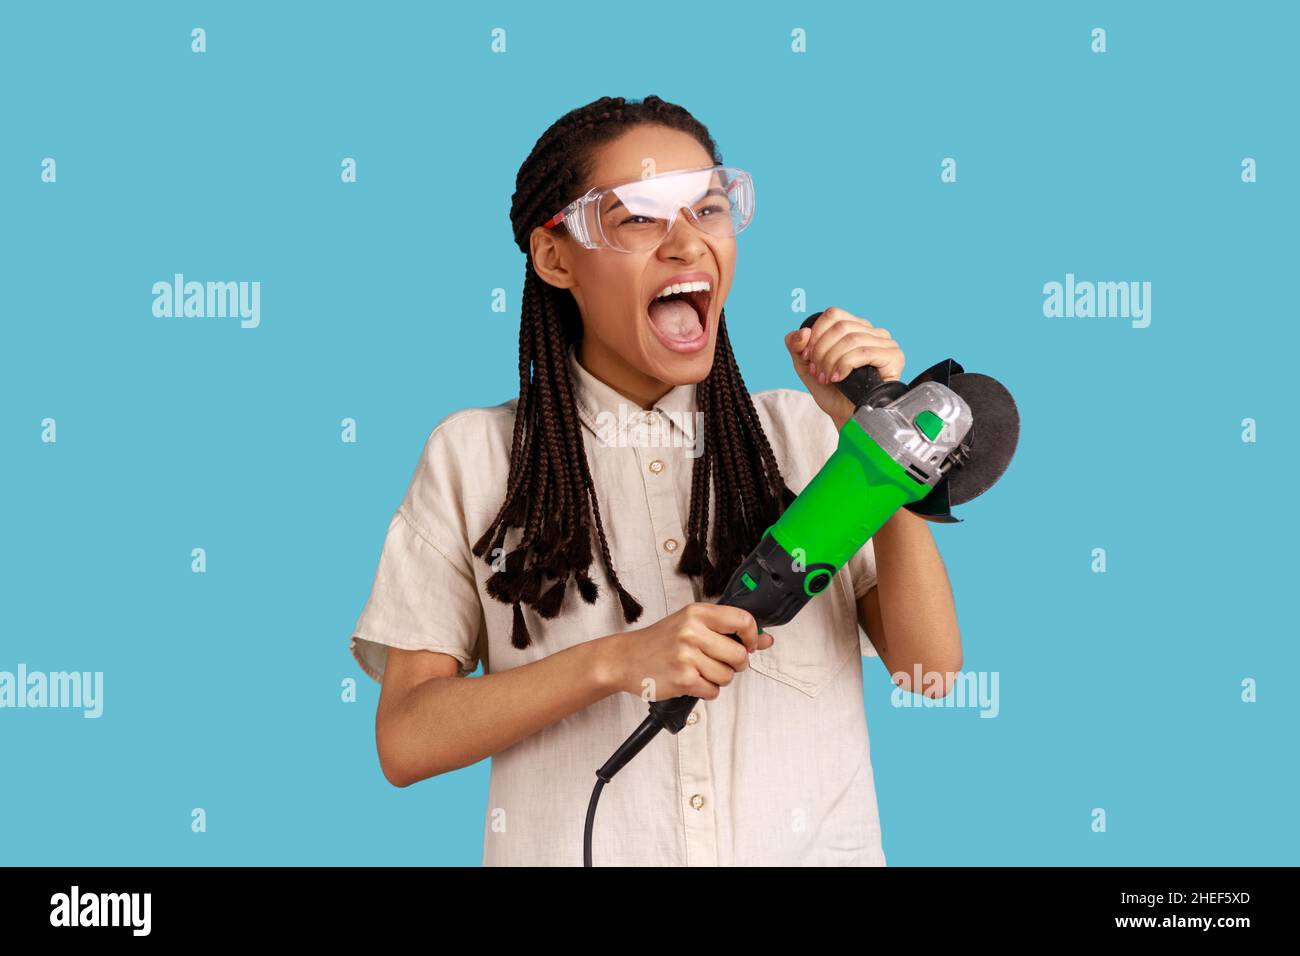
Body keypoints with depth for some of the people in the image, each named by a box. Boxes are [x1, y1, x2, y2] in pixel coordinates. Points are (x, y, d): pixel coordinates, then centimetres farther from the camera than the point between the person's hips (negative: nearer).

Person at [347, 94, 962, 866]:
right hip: (581, 845, -1)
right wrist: (613, 663, -15)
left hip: (811, 844, 1)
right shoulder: (473, 454, 2)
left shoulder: (805, 432, 7)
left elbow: (931, 672, -1)